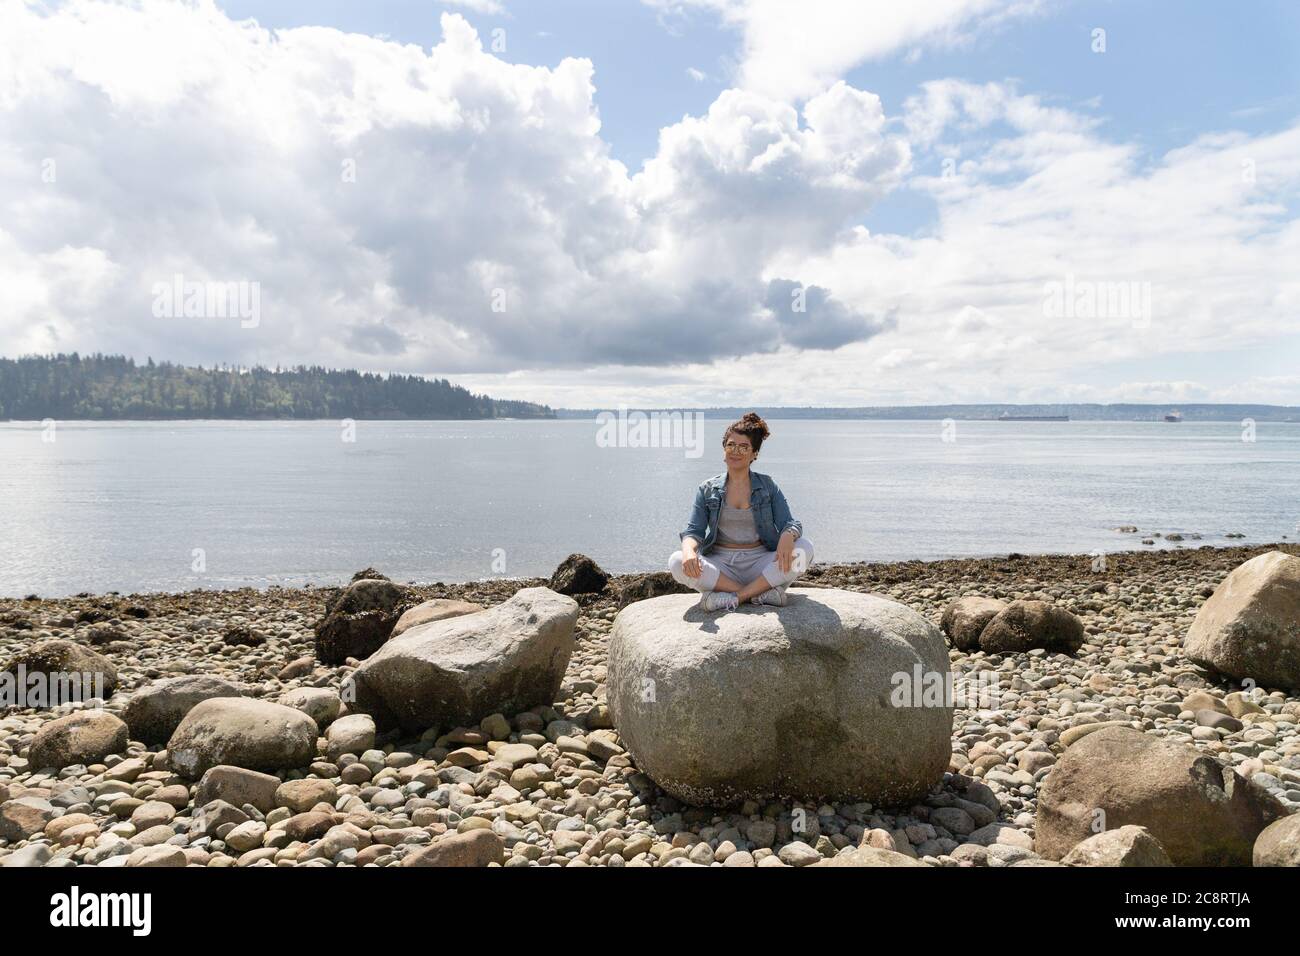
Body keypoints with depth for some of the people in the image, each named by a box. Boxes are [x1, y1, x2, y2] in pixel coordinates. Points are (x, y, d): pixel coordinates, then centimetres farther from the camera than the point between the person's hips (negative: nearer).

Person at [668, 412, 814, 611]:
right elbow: (694, 531, 0)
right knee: (677, 562, -28)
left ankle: (733, 597, -28)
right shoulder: (707, 490, 9)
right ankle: (761, 593, -25)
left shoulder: (767, 486, 8)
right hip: (721, 566, 0)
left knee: (804, 548, -25)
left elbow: (789, 523, -1)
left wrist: (788, 535, -27)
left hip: (760, 563, 0)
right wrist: (689, 550, -25)